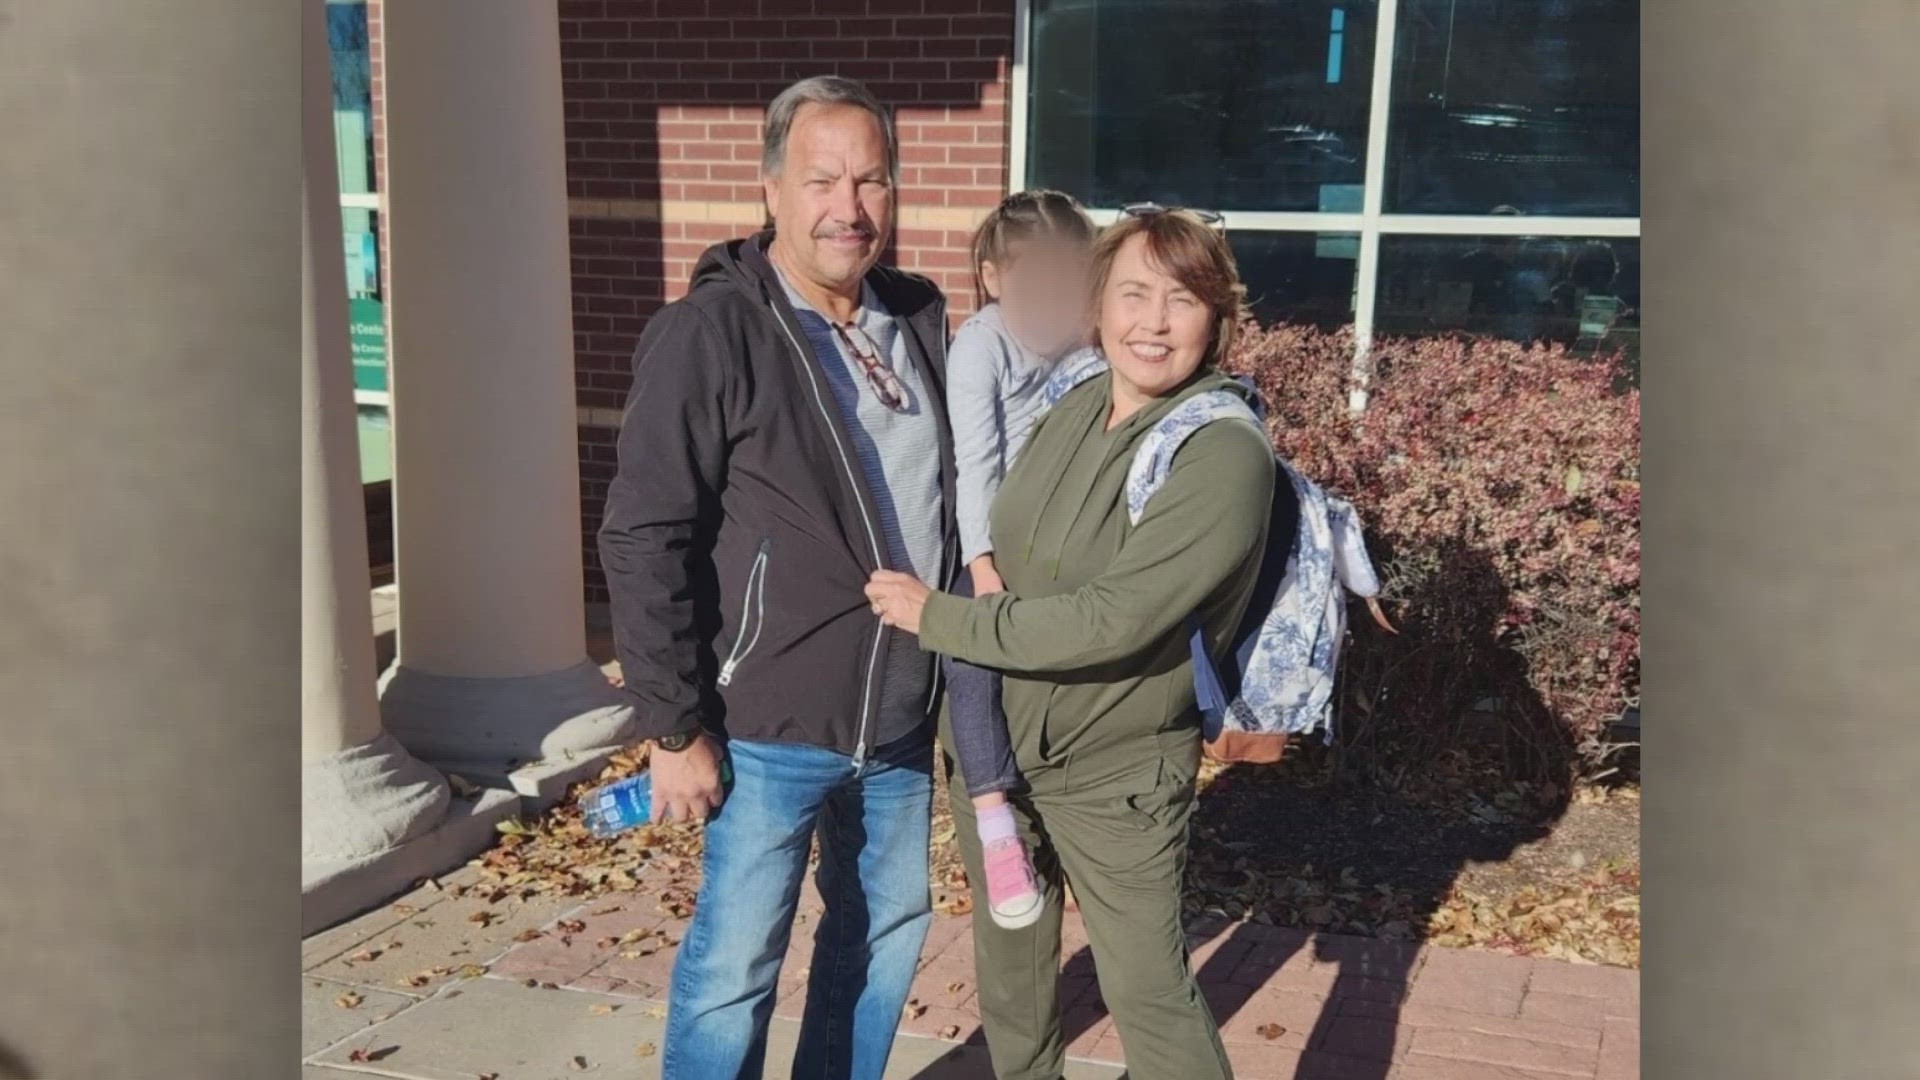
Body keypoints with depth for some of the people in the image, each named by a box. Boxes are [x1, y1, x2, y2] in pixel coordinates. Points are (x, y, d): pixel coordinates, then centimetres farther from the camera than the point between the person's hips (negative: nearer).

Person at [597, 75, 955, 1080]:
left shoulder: (922, 320, 4)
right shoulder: (710, 334, -15)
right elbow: (644, 540, -16)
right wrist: (675, 728, -16)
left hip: (900, 715, 7)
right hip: (771, 725, -6)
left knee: (886, 925, 20)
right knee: (734, 963, 5)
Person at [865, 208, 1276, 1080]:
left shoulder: (1224, 455, -21)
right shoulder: (1069, 410, -1)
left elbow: (1112, 621, -27)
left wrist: (939, 618, -20)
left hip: (1115, 773, -6)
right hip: (990, 742, 7)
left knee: (1148, 992, 4)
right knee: (1008, 964, 23)